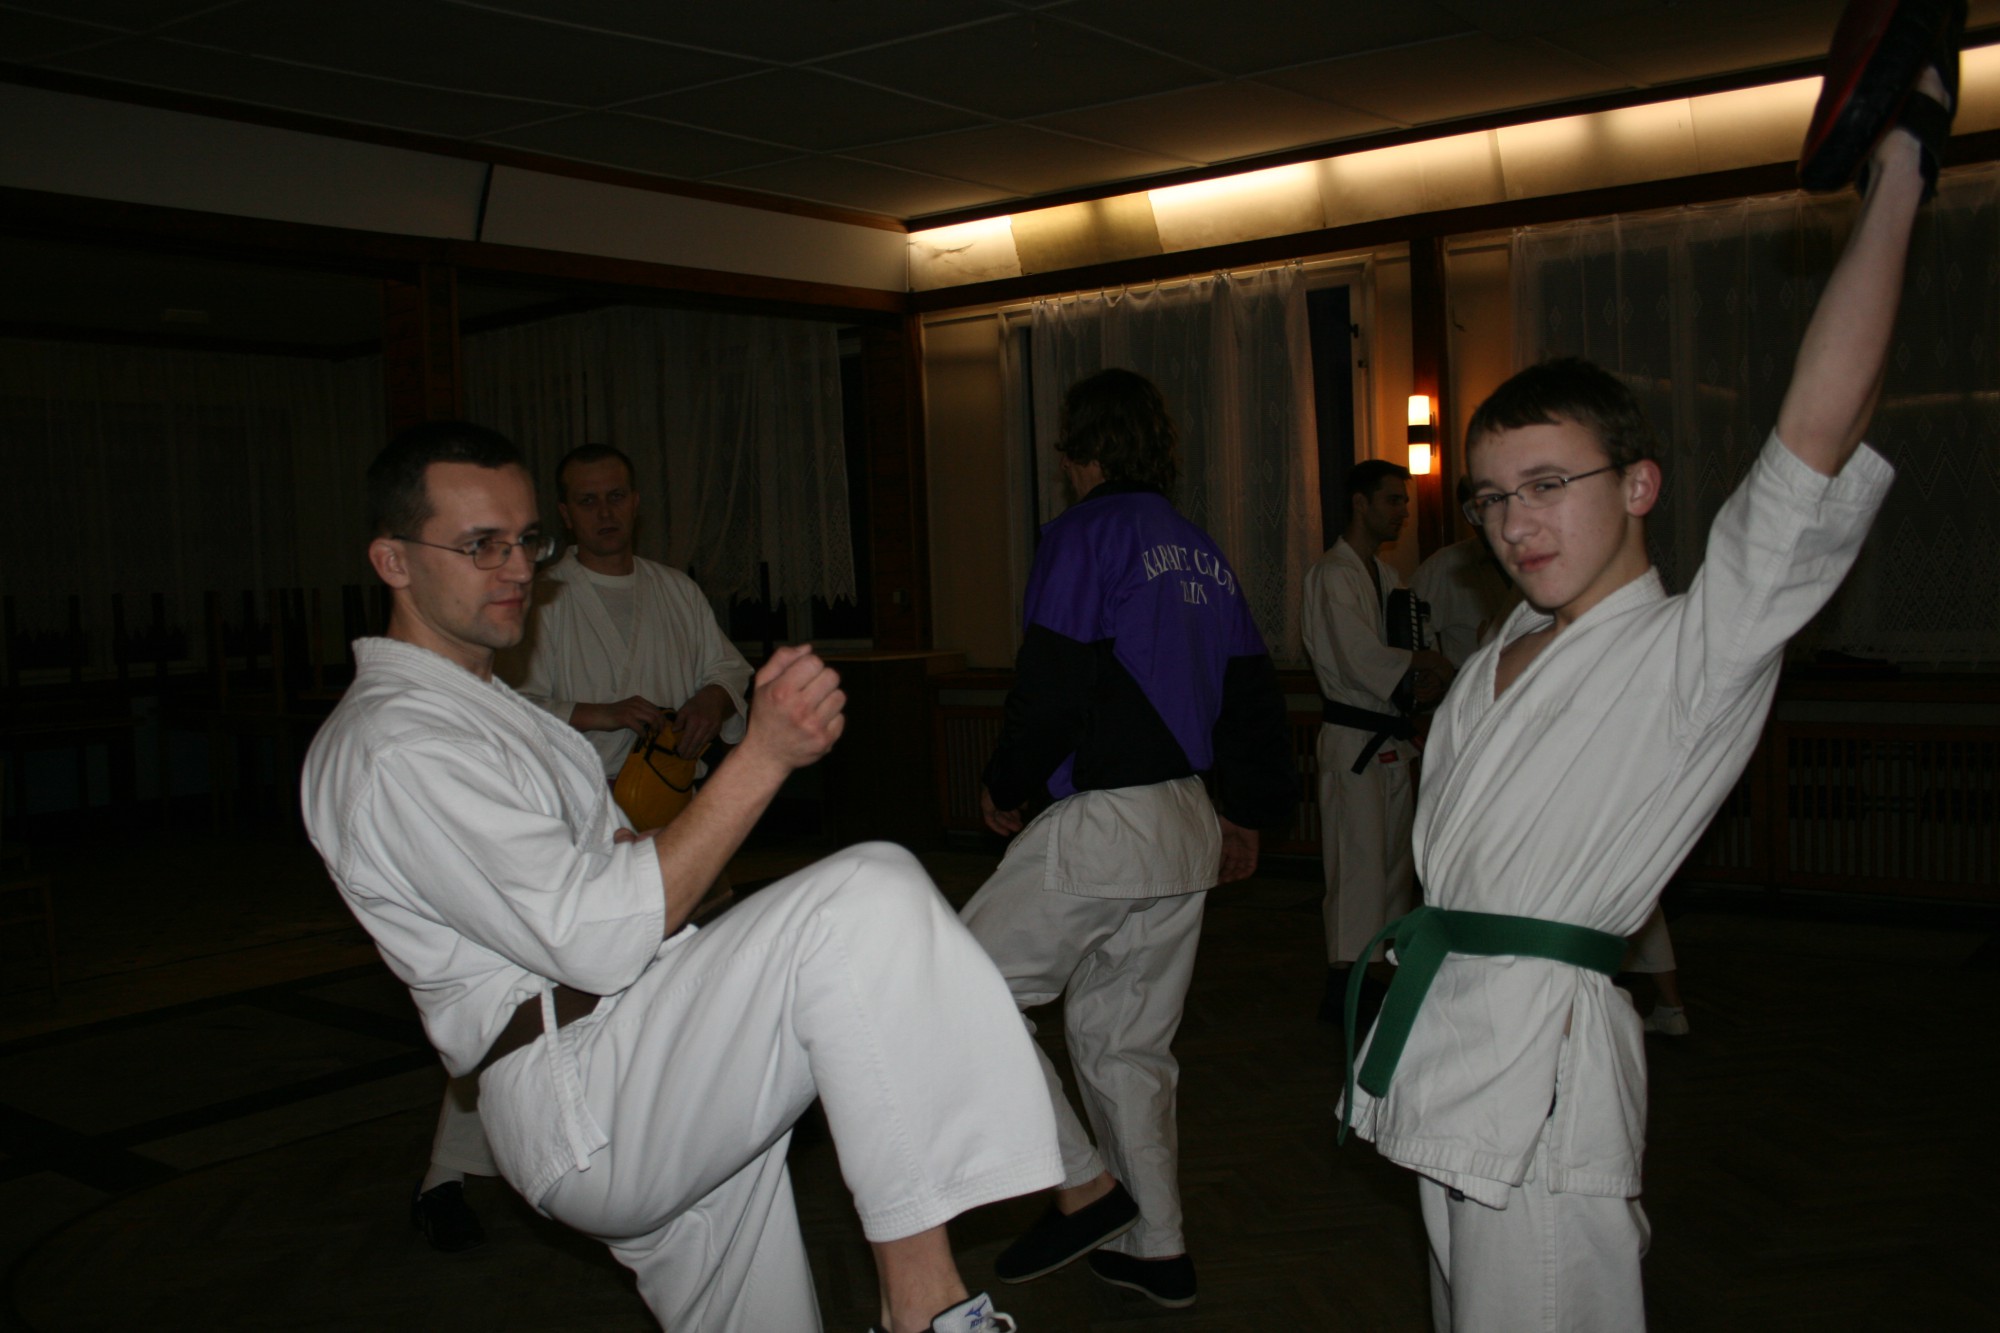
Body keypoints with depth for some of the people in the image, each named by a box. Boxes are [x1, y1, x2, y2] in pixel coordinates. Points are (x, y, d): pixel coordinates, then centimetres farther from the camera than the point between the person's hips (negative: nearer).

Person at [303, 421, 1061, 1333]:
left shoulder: (484, 710, 22)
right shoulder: (397, 750, -13)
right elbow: (596, 939, -21)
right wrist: (763, 755, -24)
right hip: (581, 1110, -10)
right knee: (870, 895, -27)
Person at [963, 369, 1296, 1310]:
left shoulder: (1085, 532, -8)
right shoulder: (1200, 548, 14)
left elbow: (1053, 686, -16)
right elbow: (1251, 694, 17)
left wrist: (1005, 788, 0)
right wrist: (1251, 815, 26)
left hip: (1100, 825, -8)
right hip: (1188, 830, 8)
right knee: (1127, 1038, 18)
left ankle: (1084, 1187, 3)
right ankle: (1156, 1249, 25)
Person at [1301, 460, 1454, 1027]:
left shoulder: (1388, 576, 18)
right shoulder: (1332, 575, -11)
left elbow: (1405, 654, 15)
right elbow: (1362, 662, -21)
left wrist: (1423, 674, -7)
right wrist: (1427, 664, -12)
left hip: (1394, 740, 9)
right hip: (1352, 739, -9)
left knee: (1395, 859, 12)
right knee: (1358, 860, -9)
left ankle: (1379, 974, 21)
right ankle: (1343, 988, -3)